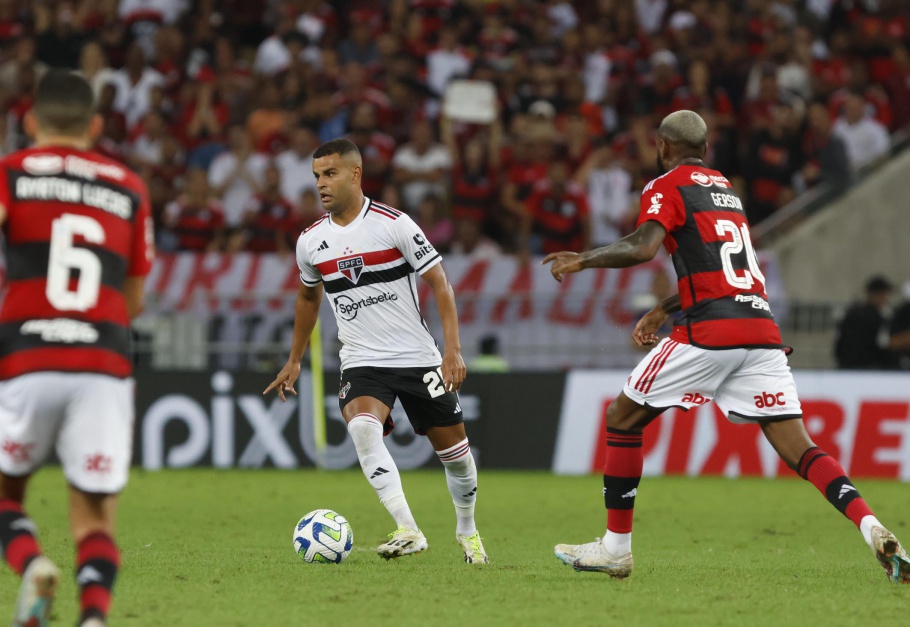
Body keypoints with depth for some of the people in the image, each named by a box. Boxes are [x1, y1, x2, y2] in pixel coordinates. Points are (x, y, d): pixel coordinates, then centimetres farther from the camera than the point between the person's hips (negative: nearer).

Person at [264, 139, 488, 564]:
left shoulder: (394, 225, -10)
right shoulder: (311, 242, 2)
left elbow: (439, 283, -7)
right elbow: (308, 297, 22)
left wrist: (453, 350, -15)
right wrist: (295, 361, 26)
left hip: (418, 357, -2)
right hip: (361, 364, 2)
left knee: (453, 448, 6)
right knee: (363, 430, -28)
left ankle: (467, 530, 33)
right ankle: (408, 531, -30)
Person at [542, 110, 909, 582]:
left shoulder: (666, 187, 2)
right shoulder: (725, 188, 25)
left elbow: (643, 248, -15)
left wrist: (582, 260, -1)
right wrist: (662, 310, 42)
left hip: (711, 330, -6)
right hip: (762, 329, 6)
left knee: (622, 419, 10)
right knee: (797, 447, 0)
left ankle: (616, 547, 11)